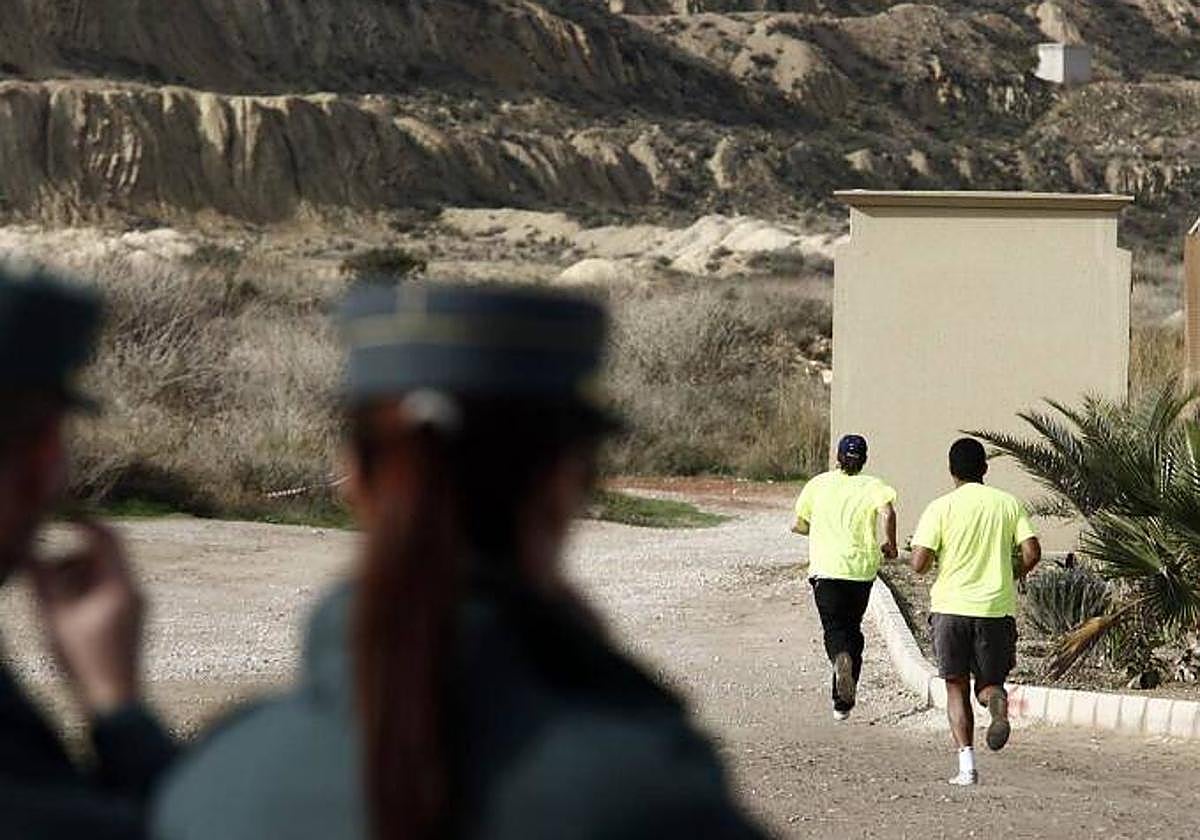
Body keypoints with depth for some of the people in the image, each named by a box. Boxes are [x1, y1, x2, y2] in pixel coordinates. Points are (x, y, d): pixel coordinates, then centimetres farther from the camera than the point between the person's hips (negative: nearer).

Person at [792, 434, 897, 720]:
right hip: (862, 568, 1)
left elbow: (797, 525, 12)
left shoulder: (819, 484, 8)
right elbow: (887, 512, -18)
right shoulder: (873, 486, 2)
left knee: (835, 629, -3)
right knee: (852, 628, 15)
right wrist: (890, 545, -4)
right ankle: (843, 700, 17)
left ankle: (842, 661, -39)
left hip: (825, 568, -1)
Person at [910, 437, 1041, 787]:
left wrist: (917, 553, 14)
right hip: (997, 608, 1)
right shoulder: (1008, 504, 4)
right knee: (990, 682, 15)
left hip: (951, 607, -1)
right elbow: (1032, 552, -4)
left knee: (957, 688, 9)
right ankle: (997, 703, -23)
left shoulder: (941, 508, -3)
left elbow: (920, 563, -10)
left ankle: (967, 765, -3)